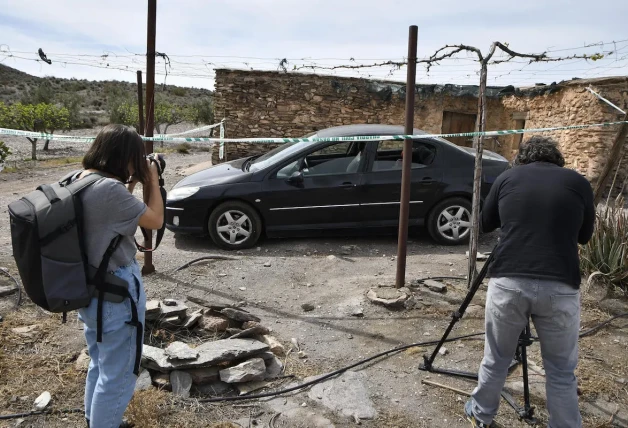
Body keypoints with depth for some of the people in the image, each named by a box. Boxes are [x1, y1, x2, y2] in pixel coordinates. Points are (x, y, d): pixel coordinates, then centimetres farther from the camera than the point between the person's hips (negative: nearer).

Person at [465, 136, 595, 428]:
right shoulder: (578, 182, 9)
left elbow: (485, 225, 22)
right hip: (561, 288, 0)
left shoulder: (507, 178, 9)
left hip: (507, 282, 1)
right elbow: (585, 236, 21)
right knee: (561, 371, 14)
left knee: (496, 359, 18)